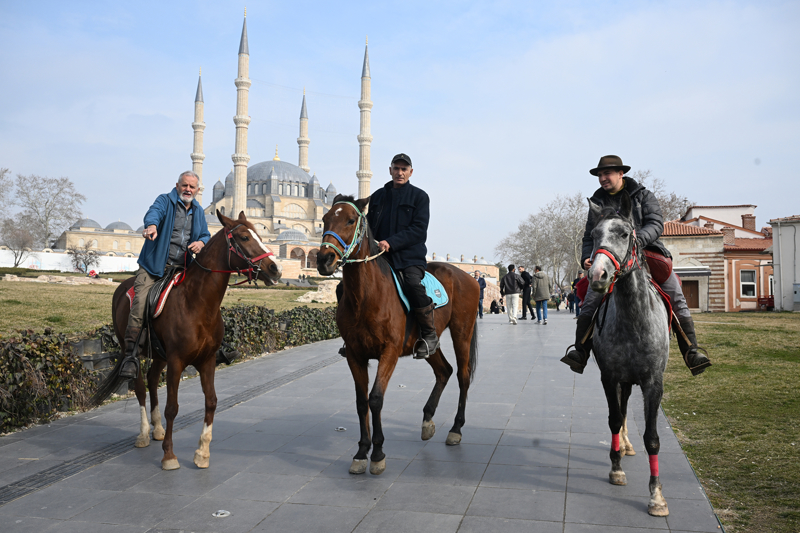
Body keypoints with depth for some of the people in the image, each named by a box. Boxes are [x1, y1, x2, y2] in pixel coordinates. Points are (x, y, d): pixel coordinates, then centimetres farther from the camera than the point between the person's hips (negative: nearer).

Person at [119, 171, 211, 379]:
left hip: (182, 268, 5)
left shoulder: (198, 211, 18)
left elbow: (206, 235, 17)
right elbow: (154, 212, -21)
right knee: (140, 302, -19)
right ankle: (131, 354, -16)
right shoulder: (165, 200, 1)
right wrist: (151, 225, -46)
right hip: (154, 264, -5)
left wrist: (201, 242, -9)